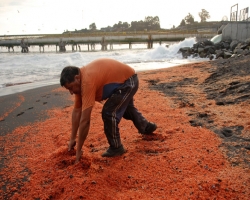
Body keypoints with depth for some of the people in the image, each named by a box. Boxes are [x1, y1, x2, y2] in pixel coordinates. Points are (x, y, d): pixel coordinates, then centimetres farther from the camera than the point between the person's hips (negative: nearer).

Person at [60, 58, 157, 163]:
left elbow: (85, 121, -35)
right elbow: (77, 111, -1)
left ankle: (116, 147, 4)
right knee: (126, 108, 31)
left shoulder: (87, 82, -35)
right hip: (125, 80, 10)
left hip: (128, 81, -10)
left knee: (109, 113, -18)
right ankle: (146, 127, 58)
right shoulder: (79, 80, -7)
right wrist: (72, 139, 0)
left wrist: (78, 151, -27)